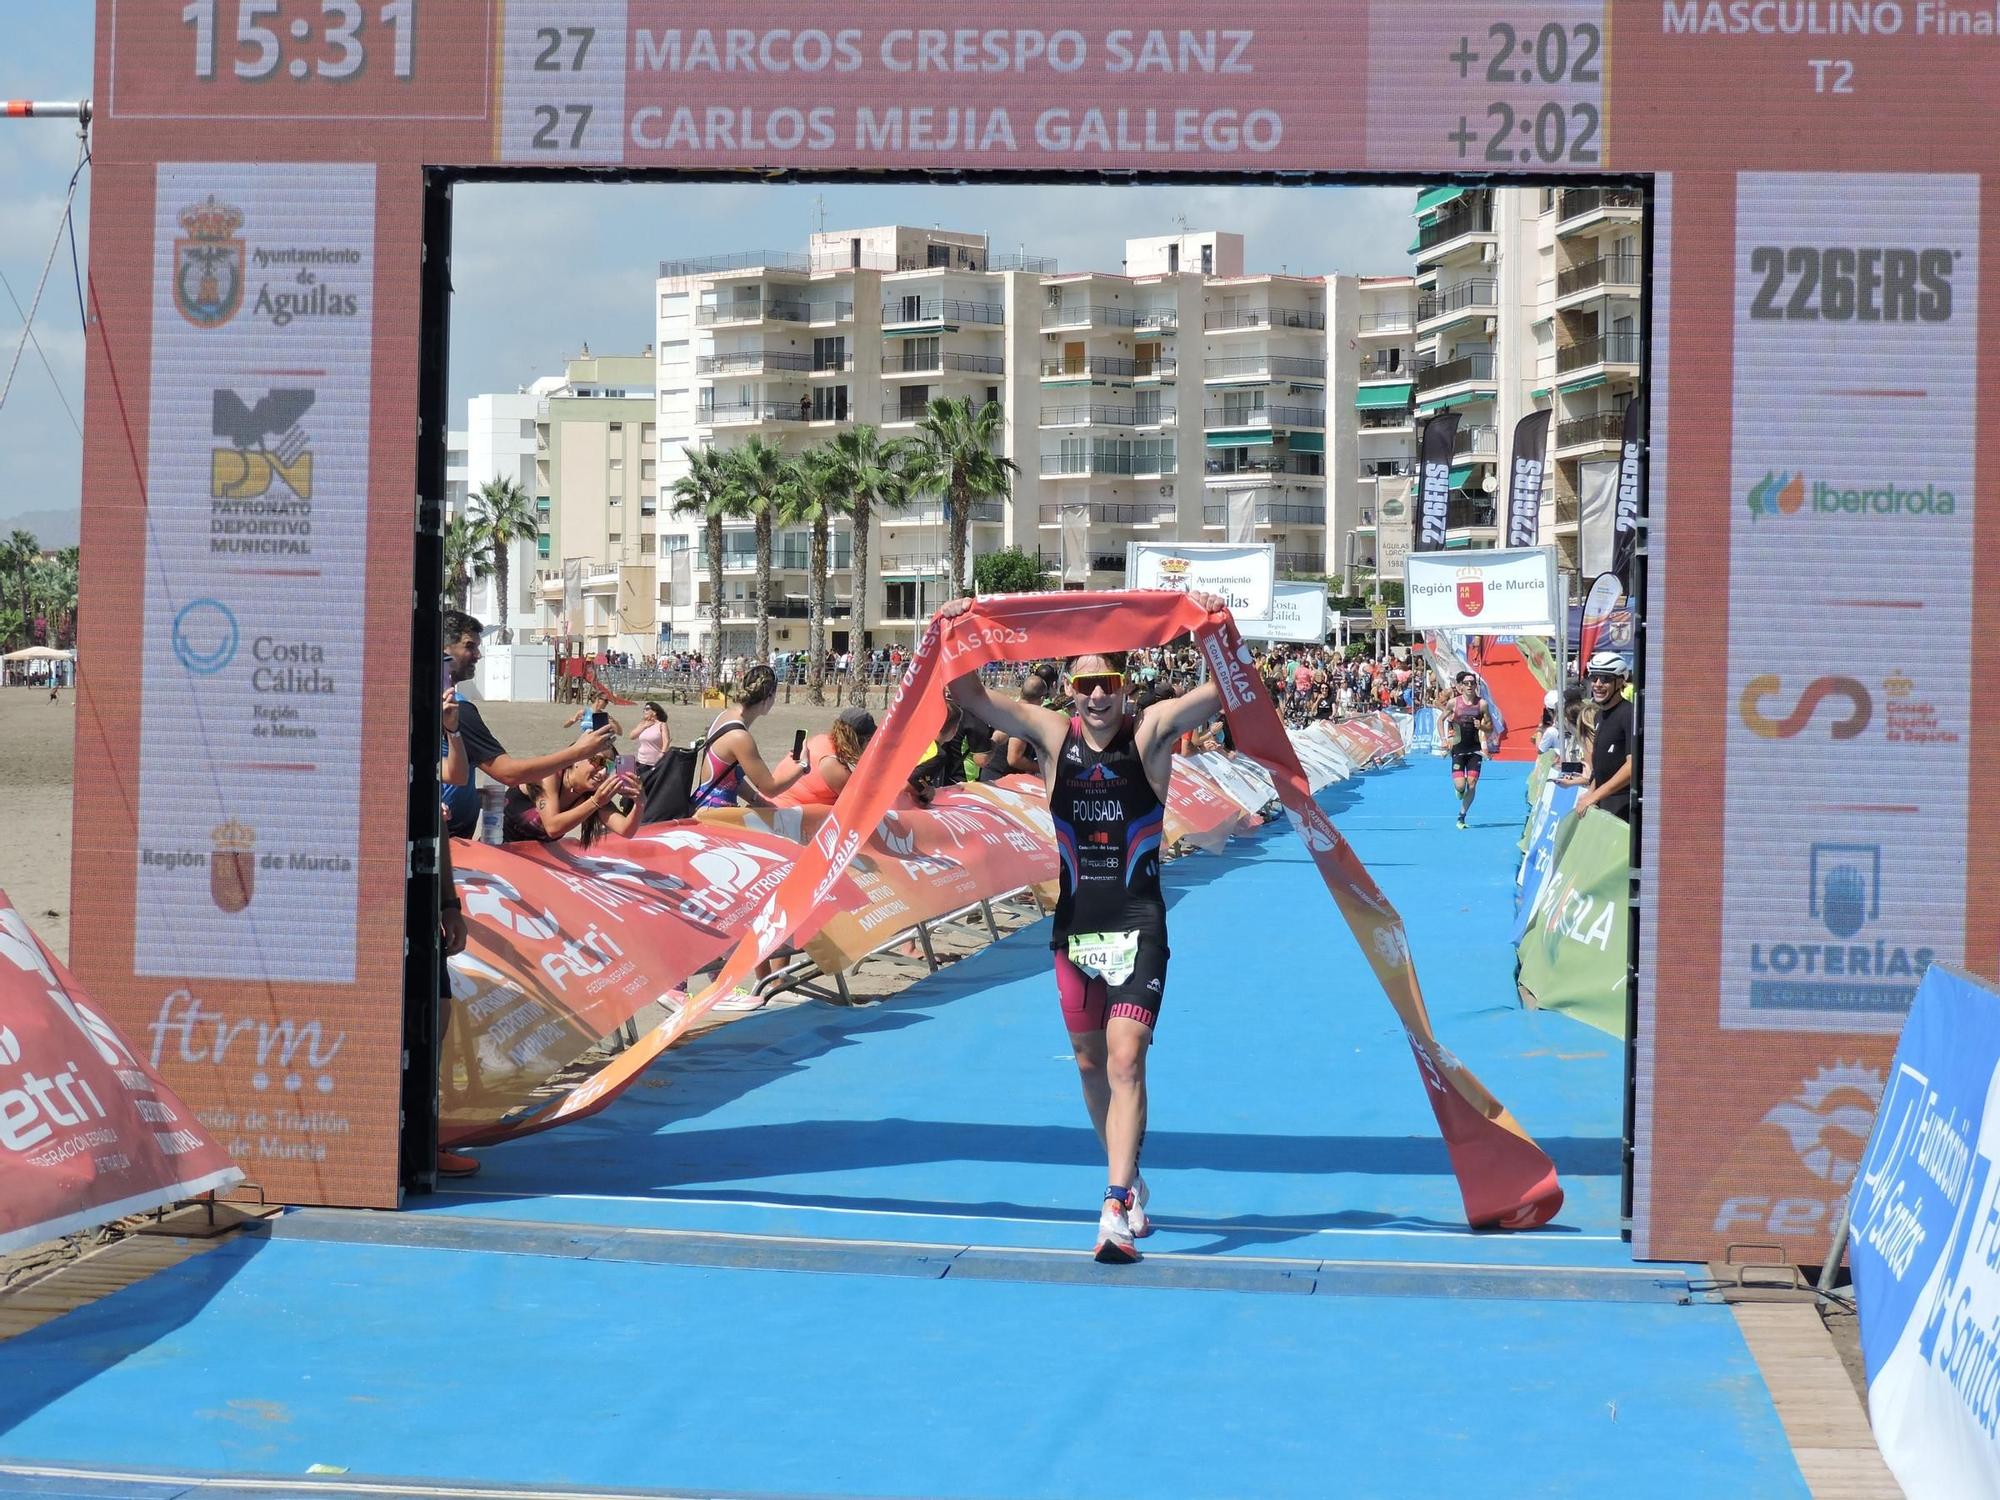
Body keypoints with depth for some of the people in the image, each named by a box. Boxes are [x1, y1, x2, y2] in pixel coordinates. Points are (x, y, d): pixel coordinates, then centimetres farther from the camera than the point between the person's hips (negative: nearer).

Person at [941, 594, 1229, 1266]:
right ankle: (1129, 1181, 36)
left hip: (1137, 923, -4)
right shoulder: (1053, 733, 0)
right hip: (1075, 922, 4)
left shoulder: (1151, 731, -7)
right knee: (1090, 1064, 15)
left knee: (1125, 1060, -16)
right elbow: (968, 695, -5)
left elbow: (1226, 688, -18)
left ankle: (1115, 1211, -20)